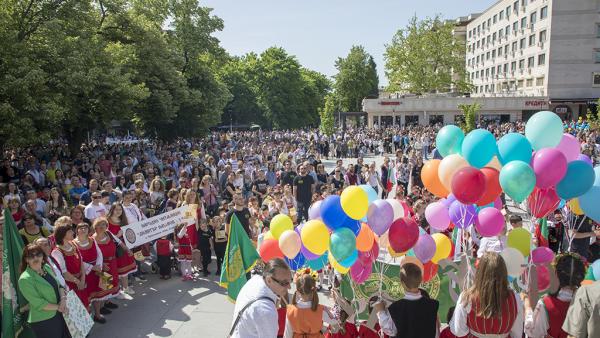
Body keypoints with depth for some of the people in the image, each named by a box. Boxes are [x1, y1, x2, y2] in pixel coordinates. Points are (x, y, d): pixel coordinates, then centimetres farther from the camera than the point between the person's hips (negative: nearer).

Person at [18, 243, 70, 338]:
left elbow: (59, 285, 7)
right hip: (43, 321, -7)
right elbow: (38, 303, -20)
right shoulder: (25, 279, -19)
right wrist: (58, 307, -15)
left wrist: (63, 299, -11)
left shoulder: (47, 267, 2)